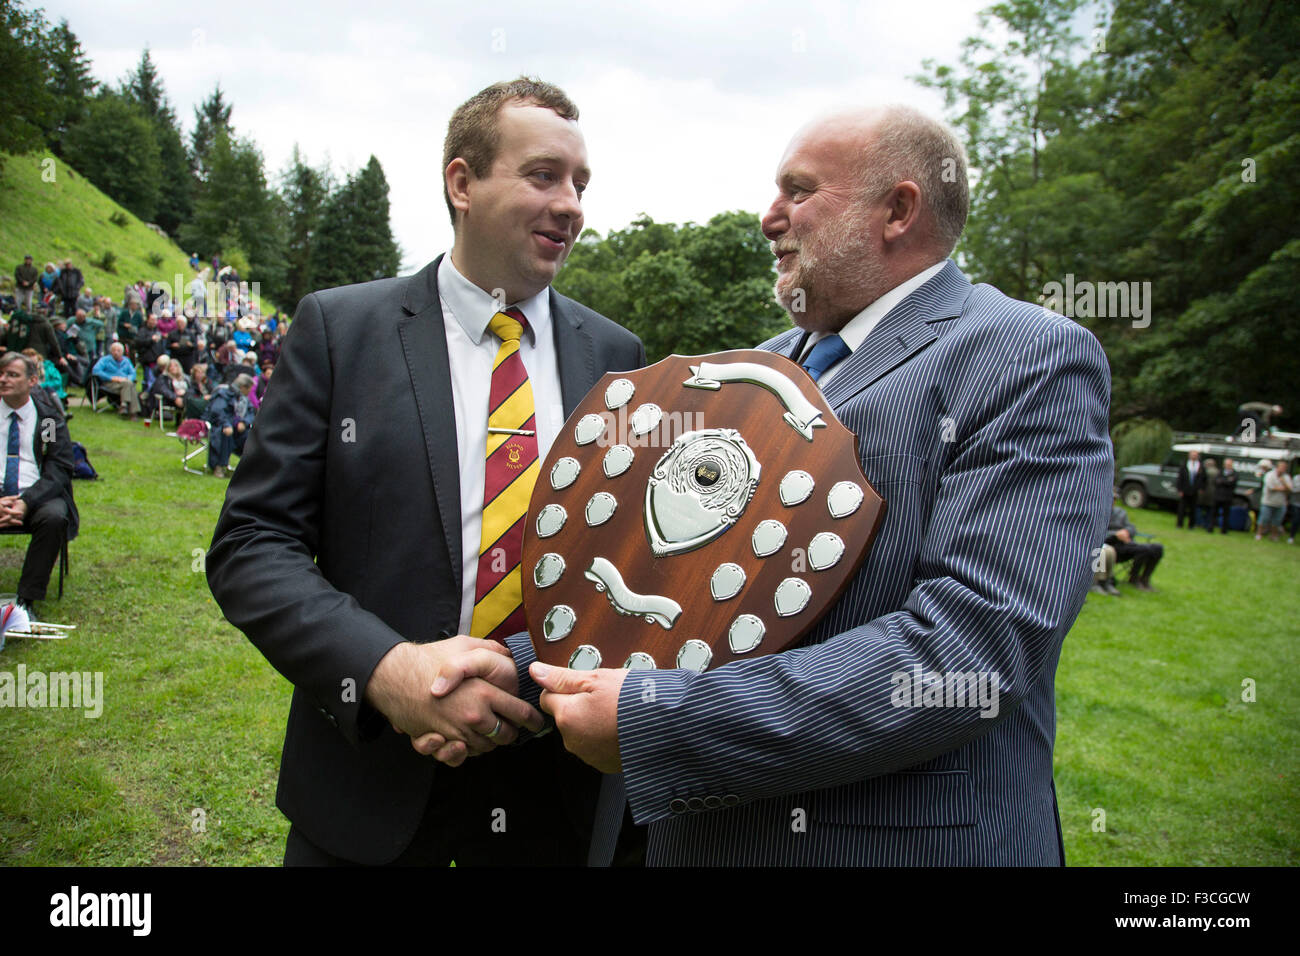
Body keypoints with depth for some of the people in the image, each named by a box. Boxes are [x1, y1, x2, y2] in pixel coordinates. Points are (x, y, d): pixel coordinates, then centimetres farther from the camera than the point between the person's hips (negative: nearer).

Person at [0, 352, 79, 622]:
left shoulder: (48, 417, 5)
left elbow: (59, 470, -2)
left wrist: (26, 502, -18)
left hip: (37, 494, -1)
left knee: (55, 518, -34)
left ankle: (27, 600, -25)